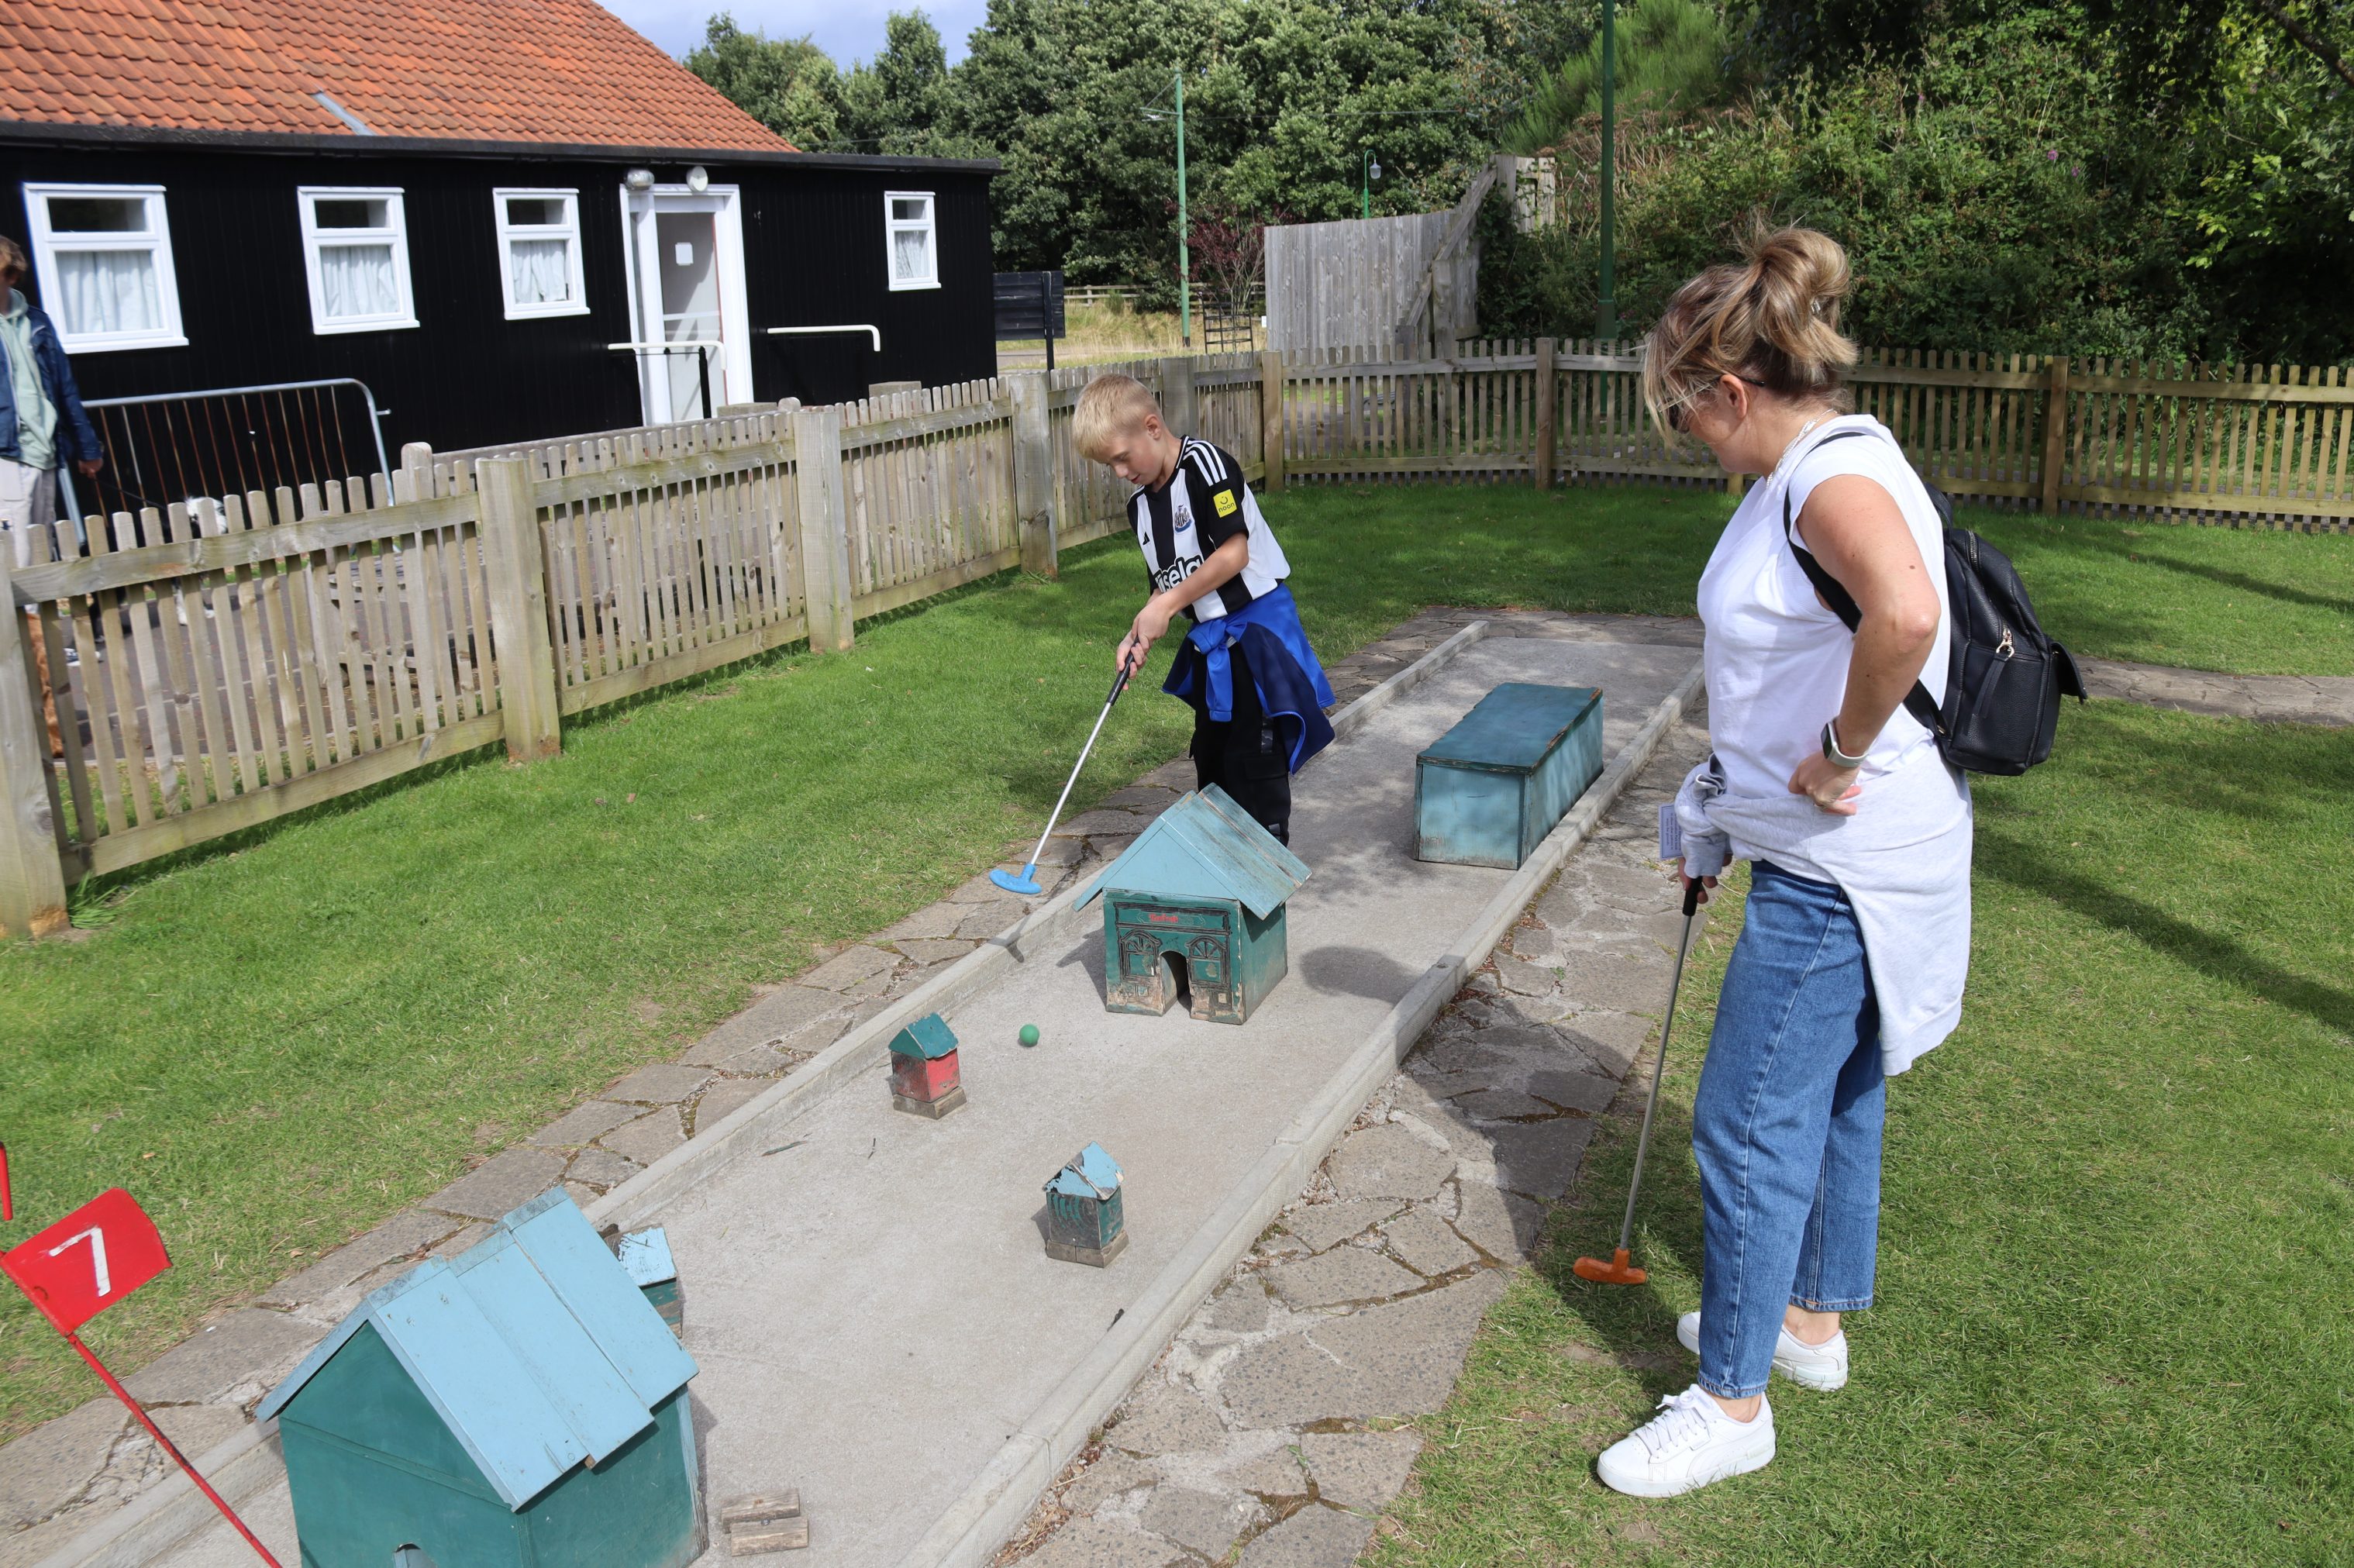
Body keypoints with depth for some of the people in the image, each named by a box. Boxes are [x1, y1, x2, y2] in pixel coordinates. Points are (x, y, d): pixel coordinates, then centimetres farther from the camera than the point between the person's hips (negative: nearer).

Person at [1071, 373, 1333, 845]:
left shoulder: (1205, 464, -16)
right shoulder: (1141, 505, 9)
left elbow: (1235, 552, -22)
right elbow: (1163, 581, 13)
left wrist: (1168, 604, -19)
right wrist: (1140, 634, -5)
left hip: (1256, 627, -9)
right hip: (1208, 641, 9)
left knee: (1254, 759, -6)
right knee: (1211, 757, 17)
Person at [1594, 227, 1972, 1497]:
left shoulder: (1837, 470, -21)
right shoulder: (1806, 473, 12)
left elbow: (1904, 613, -44)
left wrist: (1843, 756, -29)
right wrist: (1720, 819, 20)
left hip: (1839, 868, -10)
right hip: (1824, 854, 10)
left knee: (1749, 1121, 0)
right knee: (1834, 1096, 22)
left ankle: (1732, 1400, 15)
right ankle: (1811, 1318, 41)